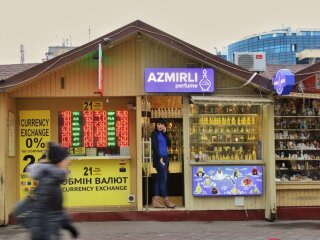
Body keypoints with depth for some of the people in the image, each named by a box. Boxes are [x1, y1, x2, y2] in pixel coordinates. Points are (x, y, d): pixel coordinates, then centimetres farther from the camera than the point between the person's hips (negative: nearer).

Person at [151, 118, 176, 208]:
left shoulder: (163, 134, 17)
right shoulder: (154, 134, -2)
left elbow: (169, 144, 7)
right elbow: (154, 147, -11)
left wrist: (165, 133, 1)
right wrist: (160, 157, -20)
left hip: (165, 157, 7)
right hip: (158, 158, -7)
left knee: (158, 179, 5)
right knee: (163, 178, -8)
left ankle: (155, 200, 6)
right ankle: (166, 200, -3)